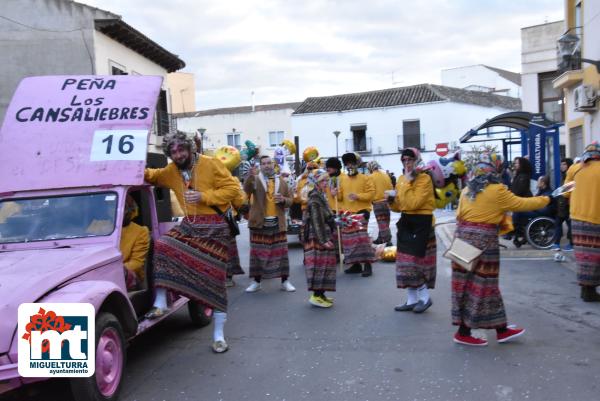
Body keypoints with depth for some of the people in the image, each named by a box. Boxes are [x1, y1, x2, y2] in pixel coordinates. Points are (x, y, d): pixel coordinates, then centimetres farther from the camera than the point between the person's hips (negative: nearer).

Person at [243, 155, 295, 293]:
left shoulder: (281, 181, 10)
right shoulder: (255, 180, 1)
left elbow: (290, 200, 13)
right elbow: (247, 189, -22)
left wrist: (283, 199, -11)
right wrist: (250, 176, -42)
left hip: (277, 223, 2)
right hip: (259, 222, -2)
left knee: (281, 252, 5)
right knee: (257, 252, 4)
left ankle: (285, 281, 14)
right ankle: (256, 282, 15)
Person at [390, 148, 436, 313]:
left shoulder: (425, 178, -11)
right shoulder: (401, 179, 11)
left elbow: (413, 204, -23)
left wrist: (408, 182, -20)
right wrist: (391, 201, -6)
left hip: (421, 223, -8)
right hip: (406, 222, 8)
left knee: (414, 260, -9)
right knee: (406, 261, 8)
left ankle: (425, 298, 8)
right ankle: (412, 300, 17)